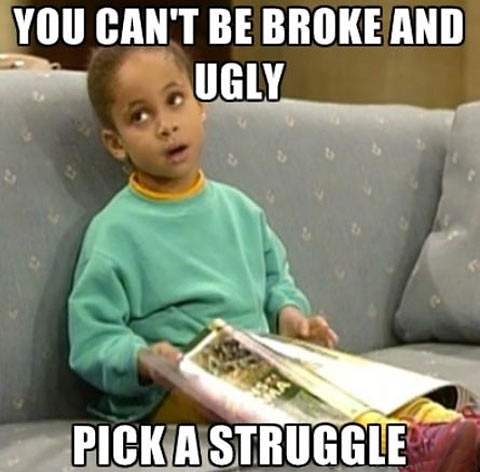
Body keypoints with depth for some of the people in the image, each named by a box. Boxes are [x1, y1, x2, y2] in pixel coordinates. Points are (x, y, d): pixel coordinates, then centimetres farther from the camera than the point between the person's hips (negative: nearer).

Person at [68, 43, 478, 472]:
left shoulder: (239, 209, 12)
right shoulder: (115, 231, -7)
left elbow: (274, 280, 25)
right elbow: (92, 340, -8)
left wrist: (288, 312, 3)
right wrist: (142, 361, -27)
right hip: (174, 394, -7)